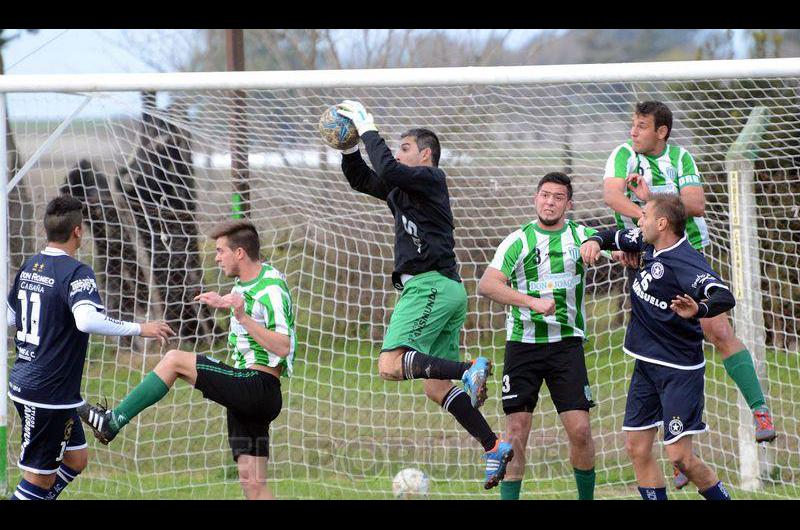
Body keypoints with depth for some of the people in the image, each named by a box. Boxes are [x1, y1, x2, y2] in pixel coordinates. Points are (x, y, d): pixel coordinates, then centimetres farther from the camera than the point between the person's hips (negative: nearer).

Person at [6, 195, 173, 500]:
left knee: (76, 458, 19)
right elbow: (87, 320, -36)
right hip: (49, 392, -9)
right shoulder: (76, 273, -18)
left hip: (24, 381, 9)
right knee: (40, 478, -2)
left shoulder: (29, 266, 9)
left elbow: (9, 317, 21)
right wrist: (139, 329, -27)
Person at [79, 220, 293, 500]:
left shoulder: (272, 288, -14)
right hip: (249, 393, 10)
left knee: (174, 360, -13)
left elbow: (282, 347, -24)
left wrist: (242, 317, -31)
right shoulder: (245, 282, 15)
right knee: (253, 486, 4)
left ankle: (112, 422, -10)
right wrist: (225, 304, 27)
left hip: (259, 385, -10)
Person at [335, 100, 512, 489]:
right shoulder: (404, 188, 23)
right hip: (447, 290, 10)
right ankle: (494, 447, 2)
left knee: (390, 366, -22)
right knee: (435, 387, 7)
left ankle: (470, 370, -30)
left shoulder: (430, 178, -2)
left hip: (429, 284, -10)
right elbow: (361, 180, 29)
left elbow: (388, 171, -20)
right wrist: (349, 148, 13)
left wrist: (369, 131, -9)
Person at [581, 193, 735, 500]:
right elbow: (619, 237, 23)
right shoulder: (649, 244, 3)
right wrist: (595, 241, 1)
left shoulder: (686, 263, -23)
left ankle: (722, 499, 5)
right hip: (647, 364, 9)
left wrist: (699, 310, -58)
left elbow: (725, 297, -37)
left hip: (680, 371, -9)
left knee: (680, 457, -13)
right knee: (637, 448, 7)